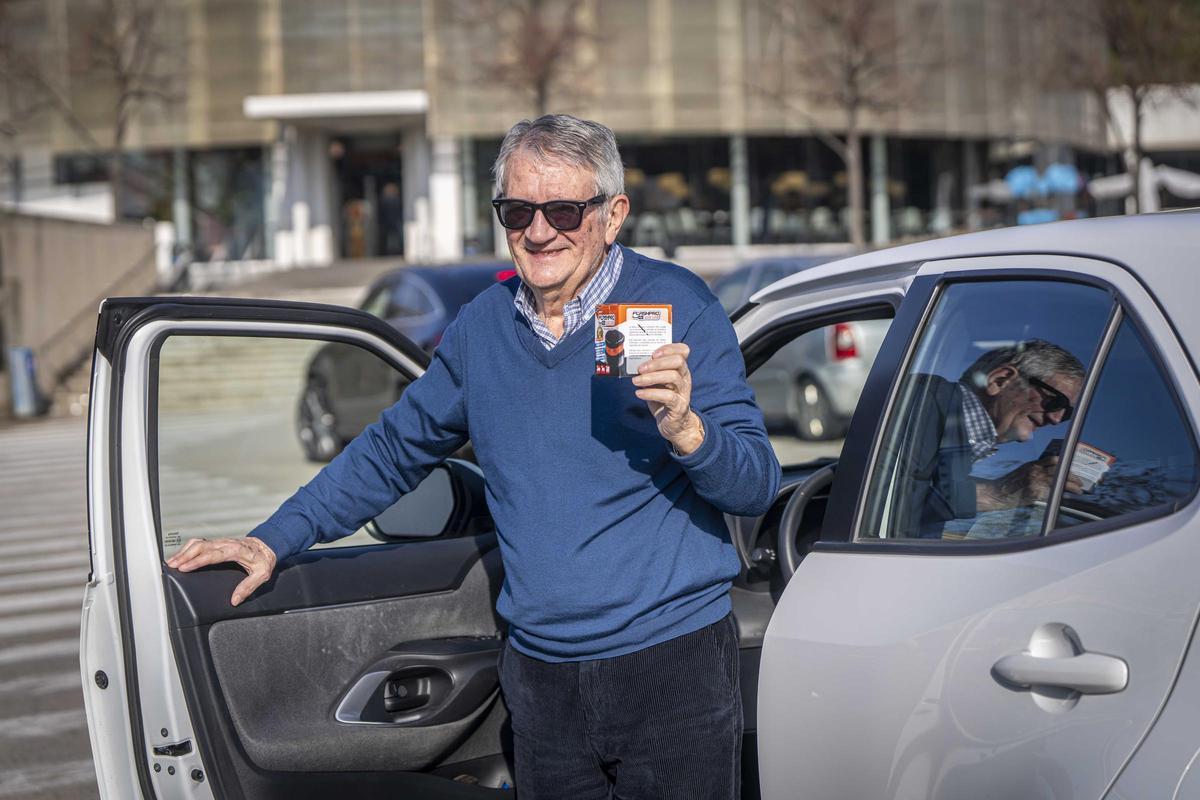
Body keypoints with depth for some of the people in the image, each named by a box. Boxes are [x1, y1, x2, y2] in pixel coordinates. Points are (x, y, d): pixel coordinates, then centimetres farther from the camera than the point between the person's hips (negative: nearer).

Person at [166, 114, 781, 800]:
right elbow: (394, 451, 18)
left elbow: (758, 485, -10)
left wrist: (684, 429, -30)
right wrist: (273, 541, 13)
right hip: (541, 677, 4)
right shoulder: (484, 325, 6)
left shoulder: (676, 306, -8)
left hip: (674, 666, -4)